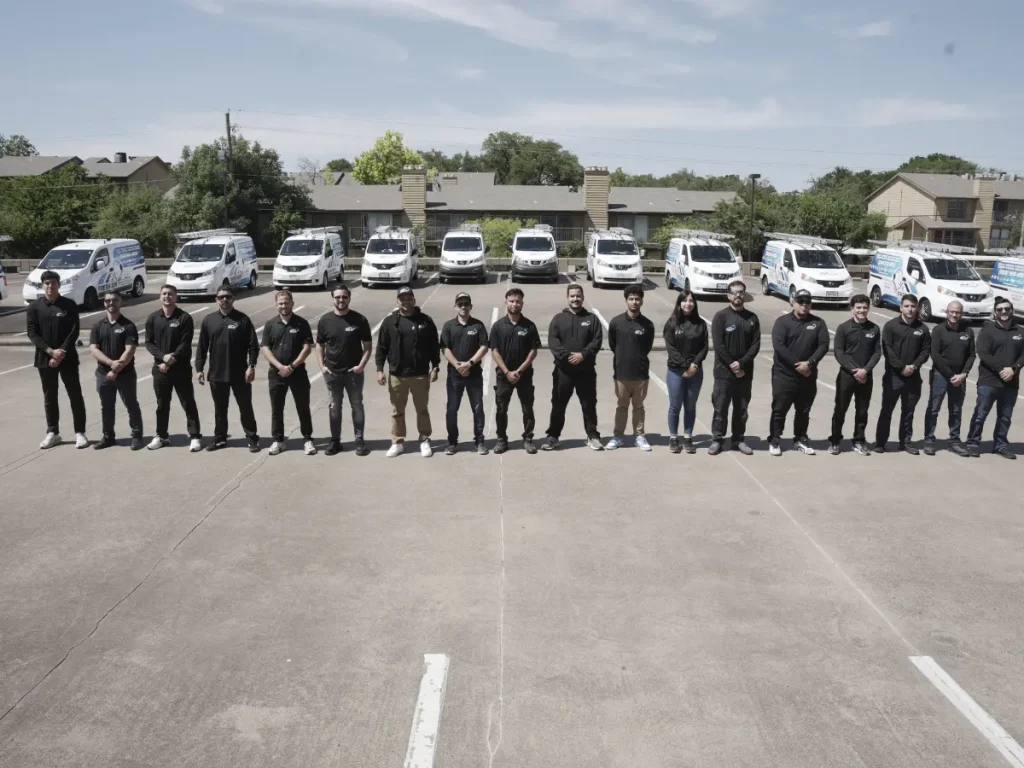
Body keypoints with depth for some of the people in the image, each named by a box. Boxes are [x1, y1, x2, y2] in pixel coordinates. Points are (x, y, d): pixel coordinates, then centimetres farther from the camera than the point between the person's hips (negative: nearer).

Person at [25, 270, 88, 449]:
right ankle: (53, 432, 20)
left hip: (68, 358, -2)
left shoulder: (70, 305, -2)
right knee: (49, 397, 10)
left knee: (75, 395, 1)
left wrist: (61, 352, -15)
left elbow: (74, 332, -6)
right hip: (45, 359, 2)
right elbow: (32, 334, -3)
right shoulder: (34, 307, 2)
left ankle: (80, 432, 8)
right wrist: (51, 351, -15)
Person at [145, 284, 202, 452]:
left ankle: (195, 436, 5)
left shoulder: (185, 318, -5)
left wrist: (171, 361, -17)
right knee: (162, 404, 12)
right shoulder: (153, 318, 6)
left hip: (181, 368, -3)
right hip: (160, 367, 3)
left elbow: (185, 344, -10)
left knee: (188, 403, 0)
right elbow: (149, 343, 3)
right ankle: (161, 436, 23)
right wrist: (163, 356, -14)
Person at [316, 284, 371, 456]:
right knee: (334, 407, 10)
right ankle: (335, 441, 19)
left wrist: (362, 365, -11)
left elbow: (368, 345, 0)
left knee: (357, 406, 5)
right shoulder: (325, 321, 1)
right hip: (332, 372, 2)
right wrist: (322, 365, -2)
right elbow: (319, 345, 9)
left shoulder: (359, 320, -5)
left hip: (353, 372, -2)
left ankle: (359, 440, 14)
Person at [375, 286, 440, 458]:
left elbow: (434, 347, 3)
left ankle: (425, 441, 21)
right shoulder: (390, 321, 1)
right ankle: (397, 442, 21)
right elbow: (381, 348, 2)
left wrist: (435, 368, -2)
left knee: (422, 410, 9)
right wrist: (379, 369, -4)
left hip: (420, 375, -1)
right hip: (396, 375, 1)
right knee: (397, 411, 10)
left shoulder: (425, 321, 1)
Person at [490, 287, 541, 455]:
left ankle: (528, 439, 17)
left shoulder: (529, 325, -2)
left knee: (527, 409, 5)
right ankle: (502, 439, 18)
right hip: (503, 375, 0)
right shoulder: (498, 326, -1)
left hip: (524, 375, 0)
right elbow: (495, 351, -3)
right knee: (501, 410, 6)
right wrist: (507, 372, -12)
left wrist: (519, 371, -11)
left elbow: (533, 351, -3)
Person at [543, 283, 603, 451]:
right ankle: (553, 436, 16)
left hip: (586, 370, 0)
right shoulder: (558, 318, 6)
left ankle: (593, 436, 17)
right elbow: (552, 341, -6)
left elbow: (597, 341, -3)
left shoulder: (591, 319, 7)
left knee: (589, 404, 7)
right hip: (563, 370, 0)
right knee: (558, 404, 7)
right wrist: (567, 356, -19)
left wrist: (583, 355, -17)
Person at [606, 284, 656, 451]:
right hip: (621, 372, 0)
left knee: (638, 406, 11)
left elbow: (647, 347, 9)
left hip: (641, 373, 0)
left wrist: (637, 358, 10)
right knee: (621, 406, 11)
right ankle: (617, 436, 20)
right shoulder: (616, 322, -5)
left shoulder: (647, 325, -3)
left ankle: (639, 436, 21)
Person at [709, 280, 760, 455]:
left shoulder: (752, 318, 7)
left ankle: (739, 440, 21)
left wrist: (741, 363, -13)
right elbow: (718, 345, -10)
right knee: (720, 408, 2)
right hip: (724, 372, -3)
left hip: (745, 372, 3)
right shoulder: (721, 316, -4)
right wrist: (732, 366, -13)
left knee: (741, 409, 11)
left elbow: (756, 345, 1)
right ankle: (717, 439, 12)